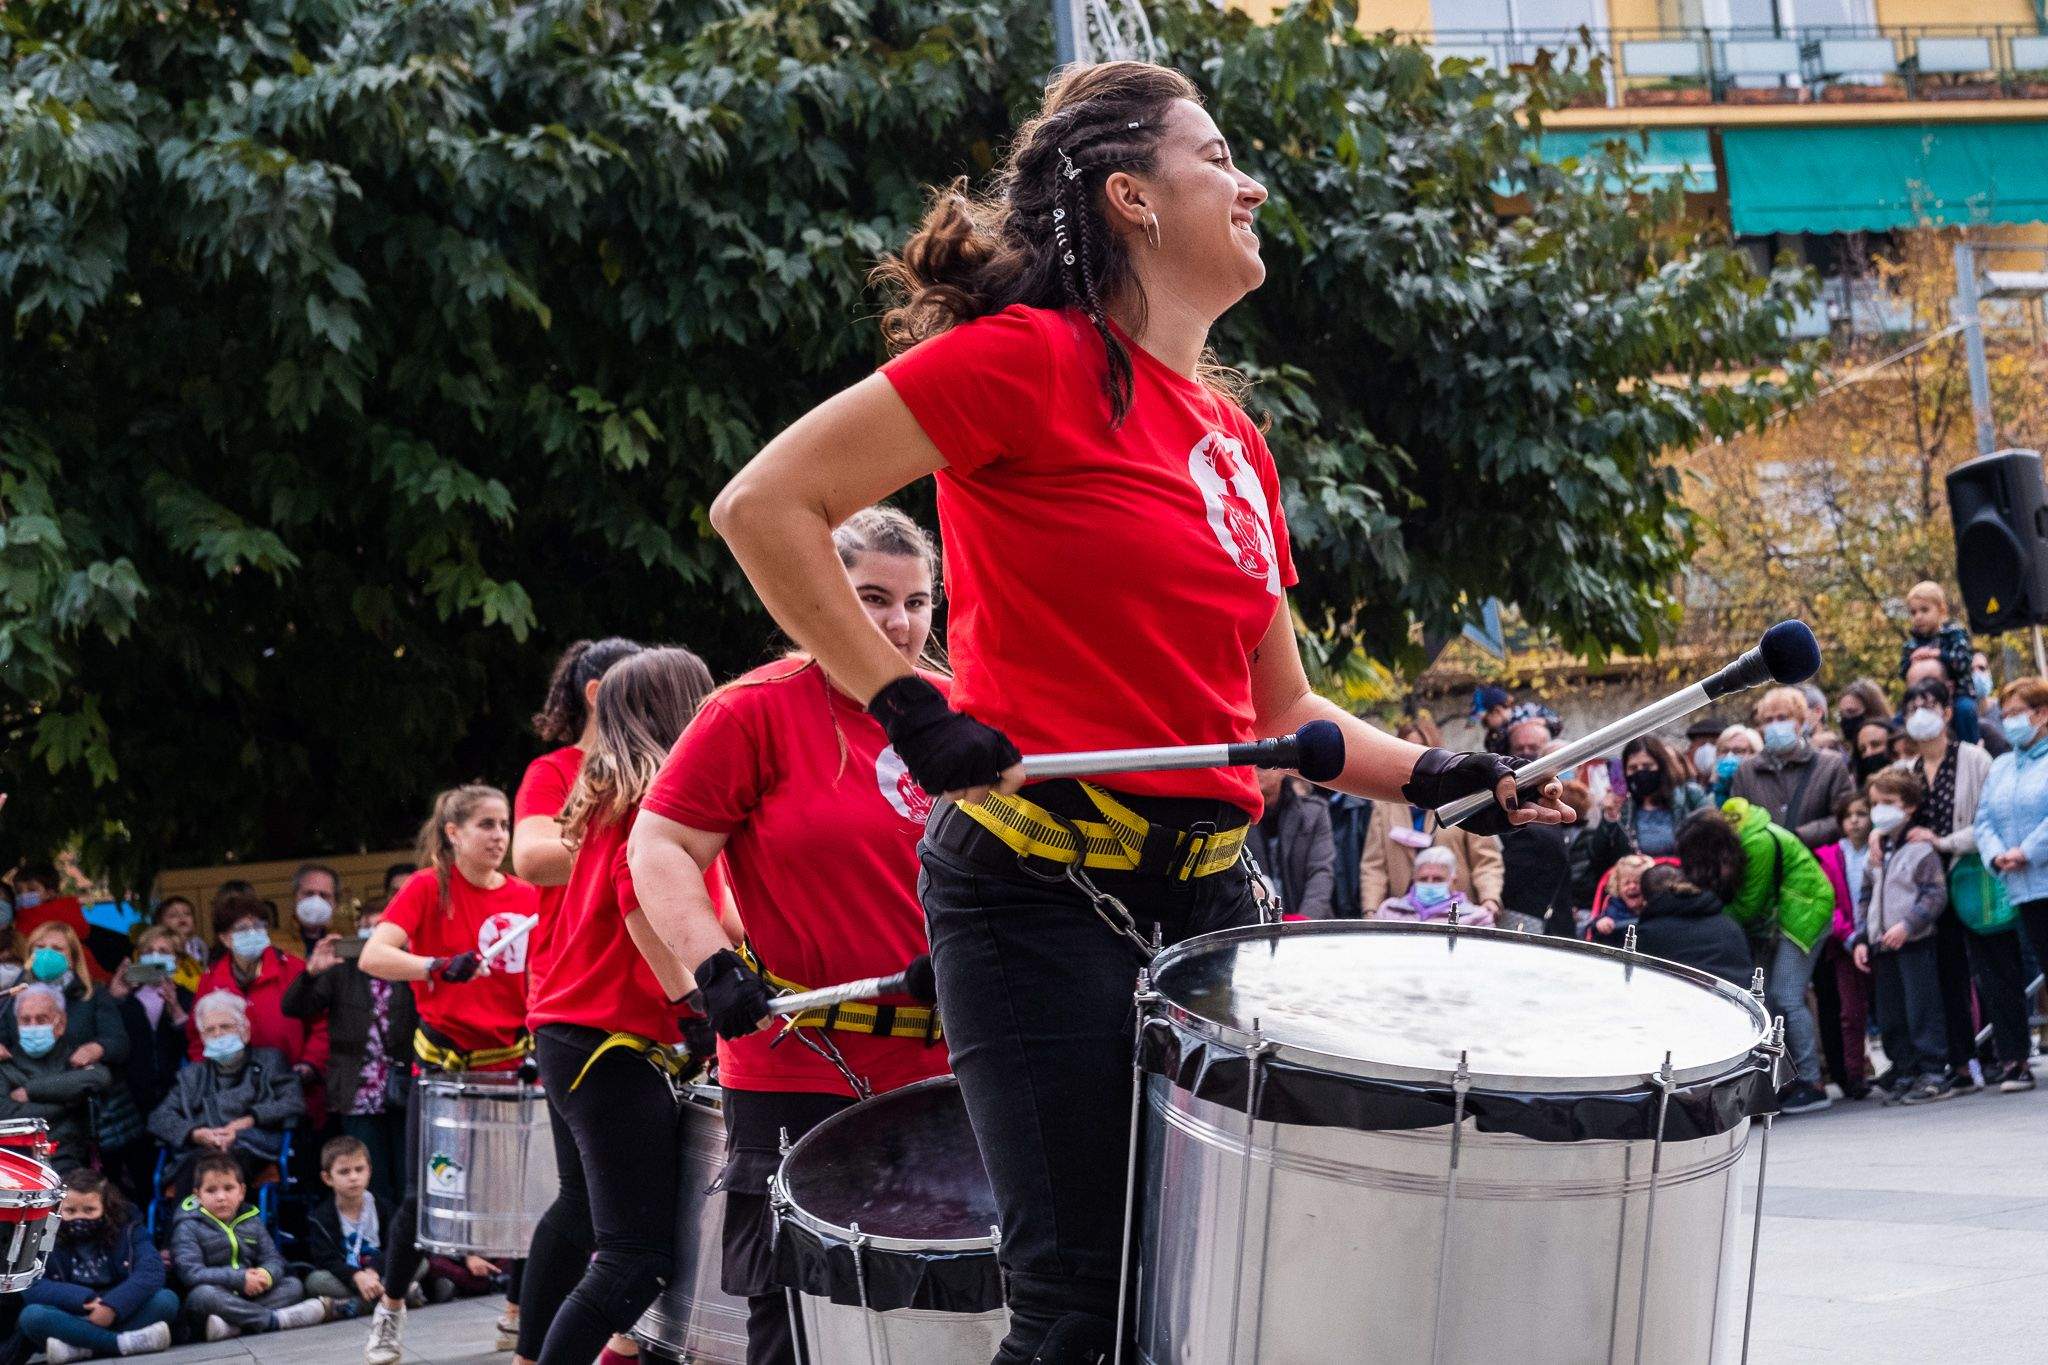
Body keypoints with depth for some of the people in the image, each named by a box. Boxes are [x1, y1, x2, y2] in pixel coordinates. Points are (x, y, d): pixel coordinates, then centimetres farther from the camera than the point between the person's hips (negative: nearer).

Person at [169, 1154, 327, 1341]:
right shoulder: (188, 1228, -2)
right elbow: (190, 1272, -16)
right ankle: (274, 1319, -36)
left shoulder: (251, 1222, 15)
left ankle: (233, 1326, -34)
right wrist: (240, 1279, -24)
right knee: (202, 1294, -36)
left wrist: (266, 1275, -19)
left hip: (248, 1298, 5)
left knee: (293, 1285, -10)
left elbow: (274, 1259, 8)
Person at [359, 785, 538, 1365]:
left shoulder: (528, 898, 5)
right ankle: (389, 1314, 15)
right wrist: (437, 966, -34)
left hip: (513, 1064, 3)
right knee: (421, 1196, -3)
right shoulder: (428, 888, -7)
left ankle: (518, 1317, 15)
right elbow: (373, 956, -19)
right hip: (445, 1065, -3)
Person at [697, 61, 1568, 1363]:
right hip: (1046, 891, -8)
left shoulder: (1233, 443, 15)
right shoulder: (1031, 357, -8)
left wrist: (1437, 778, 6)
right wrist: (909, 707, -16)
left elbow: (1281, 708, 22)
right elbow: (764, 504, -13)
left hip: (1208, 898, 8)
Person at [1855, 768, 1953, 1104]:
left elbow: (1935, 895, -12)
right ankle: (1905, 1073, 15)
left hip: (1915, 943, -7)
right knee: (1890, 1017, 8)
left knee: (1922, 1010, -8)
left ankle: (1934, 1073, -3)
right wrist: (1861, 939, 11)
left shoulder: (1920, 848, -7)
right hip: (1882, 948, 7)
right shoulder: (1876, 853, 15)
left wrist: (1907, 925, -20)